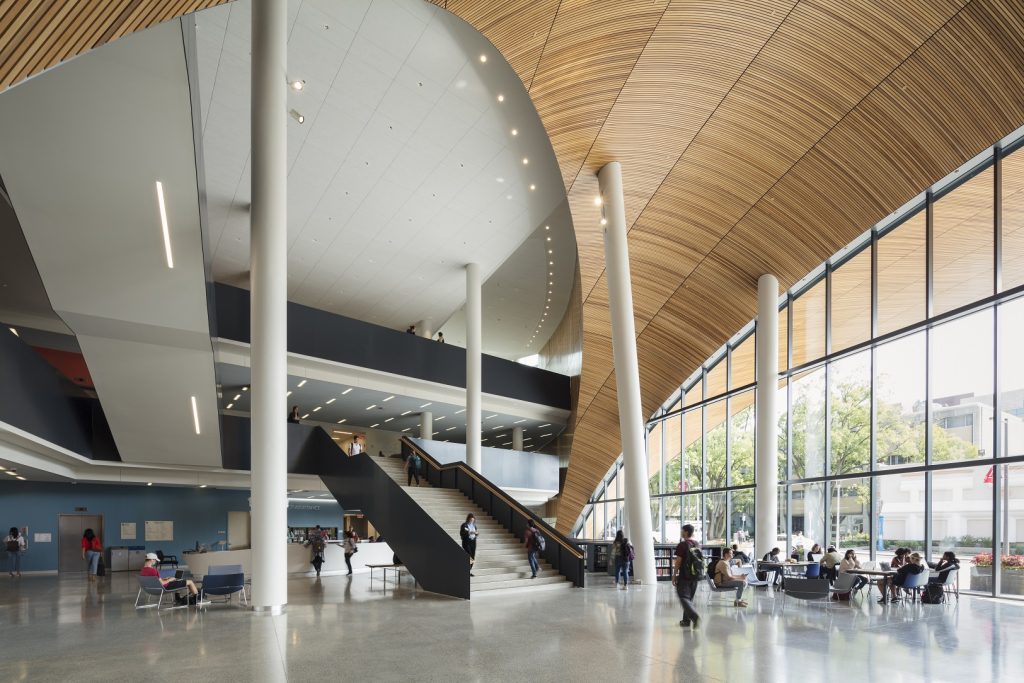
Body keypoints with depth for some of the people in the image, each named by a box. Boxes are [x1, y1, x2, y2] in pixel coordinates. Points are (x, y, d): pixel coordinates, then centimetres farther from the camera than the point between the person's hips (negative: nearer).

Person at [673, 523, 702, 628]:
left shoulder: (682, 545, -14)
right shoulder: (697, 545, 7)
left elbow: (678, 562, -13)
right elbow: (701, 561, 14)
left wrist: (674, 576, -6)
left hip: (684, 576, -7)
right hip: (695, 576, 7)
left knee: (684, 597, -4)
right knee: (690, 597, 16)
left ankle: (695, 616, -23)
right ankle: (686, 620, 21)